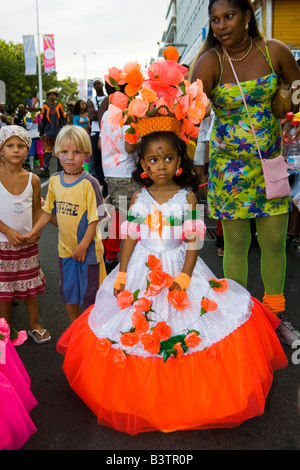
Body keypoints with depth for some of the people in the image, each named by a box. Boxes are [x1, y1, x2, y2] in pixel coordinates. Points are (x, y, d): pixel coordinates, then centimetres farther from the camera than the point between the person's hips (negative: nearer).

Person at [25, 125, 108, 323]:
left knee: (90, 292, 10)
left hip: (88, 248, -5)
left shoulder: (89, 183, -19)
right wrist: (34, 231, 10)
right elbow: (49, 210, 12)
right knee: (68, 290, 19)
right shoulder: (54, 180, -1)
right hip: (65, 247, 6)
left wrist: (83, 245, -17)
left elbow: (95, 217, -17)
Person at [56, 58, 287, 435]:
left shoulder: (188, 197, -7)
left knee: (184, 329, 4)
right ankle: (145, 390, 32)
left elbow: (193, 242, -8)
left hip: (179, 269, -2)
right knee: (136, 328, 9)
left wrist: (185, 277, -14)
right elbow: (130, 238, 2)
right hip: (142, 270, 3)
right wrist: (121, 274, -2)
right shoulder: (139, 198, 0)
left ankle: (184, 395, 28)